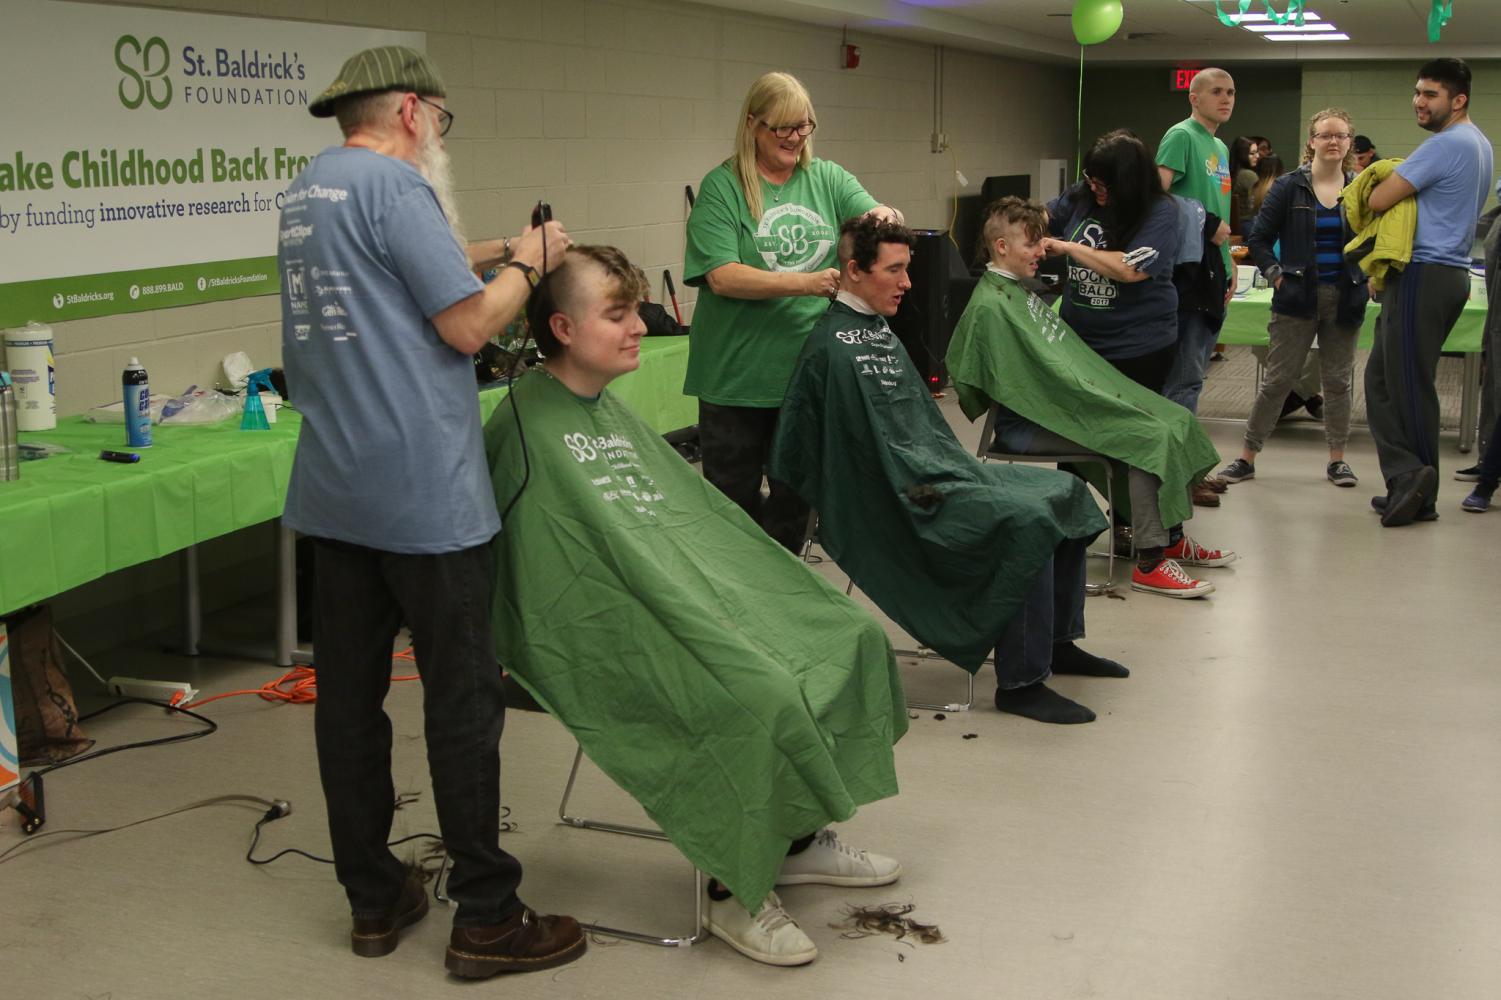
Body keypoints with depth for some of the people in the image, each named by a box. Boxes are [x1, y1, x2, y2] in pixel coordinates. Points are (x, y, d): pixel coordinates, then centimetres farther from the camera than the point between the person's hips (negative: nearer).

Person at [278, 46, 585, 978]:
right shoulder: (394, 186, -12)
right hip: (423, 490, -9)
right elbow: (468, 326, -14)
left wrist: (486, 268, 19)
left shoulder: (304, 193, 15)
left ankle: (374, 900, 21)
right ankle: (486, 917, 6)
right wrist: (529, 264, 3)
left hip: (336, 487, 9)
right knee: (463, 699, -1)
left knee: (350, 693, 10)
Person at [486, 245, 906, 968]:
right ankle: (734, 894, -11)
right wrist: (703, 621, -22)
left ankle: (800, 838, 14)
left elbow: (697, 513, 20)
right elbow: (609, 550, -18)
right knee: (758, 695, -29)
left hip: (690, 589, 10)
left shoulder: (611, 411, 19)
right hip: (606, 630, -10)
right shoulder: (530, 427, -11)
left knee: (849, 637, 2)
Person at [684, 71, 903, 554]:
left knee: (795, 498, 16)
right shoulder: (722, 187, -7)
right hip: (738, 374, -4)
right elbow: (722, 277, -17)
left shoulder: (828, 178, 6)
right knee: (735, 497, 9)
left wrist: (886, 216, -26)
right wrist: (805, 283, -27)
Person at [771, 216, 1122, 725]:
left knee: (1064, 492, 7)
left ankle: (1058, 642, 17)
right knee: (1027, 522, -26)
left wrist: (959, 471, 10)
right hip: (901, 503, -11)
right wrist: (926, 489, -17)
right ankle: (1021, 682, -17)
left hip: (935, 474, 11)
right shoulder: (833, 348, -17)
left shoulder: (881, 333, 16)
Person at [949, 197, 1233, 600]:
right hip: (1028, 425, -10)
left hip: (1061, 404, 10)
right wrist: (1103, 405, -15)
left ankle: (1171, 538, 12)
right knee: (1150, 437, -22)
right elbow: (1043, 373, -18)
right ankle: (1149, 562, -19)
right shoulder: (990, 306, -16)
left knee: (1176, 419, 3)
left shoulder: (1019, 290, 15)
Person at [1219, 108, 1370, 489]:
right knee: (1277, 379, 0)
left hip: (1344, 300, 2)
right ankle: (1247, 456, 7)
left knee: (1338, 381, 9)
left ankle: (1337, 459, 18)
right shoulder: (1289, 187, -2)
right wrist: (1276, 276, -7)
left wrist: (1368, 279, -2)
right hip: (1298, 299, -2)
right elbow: (1260, 239, 2)